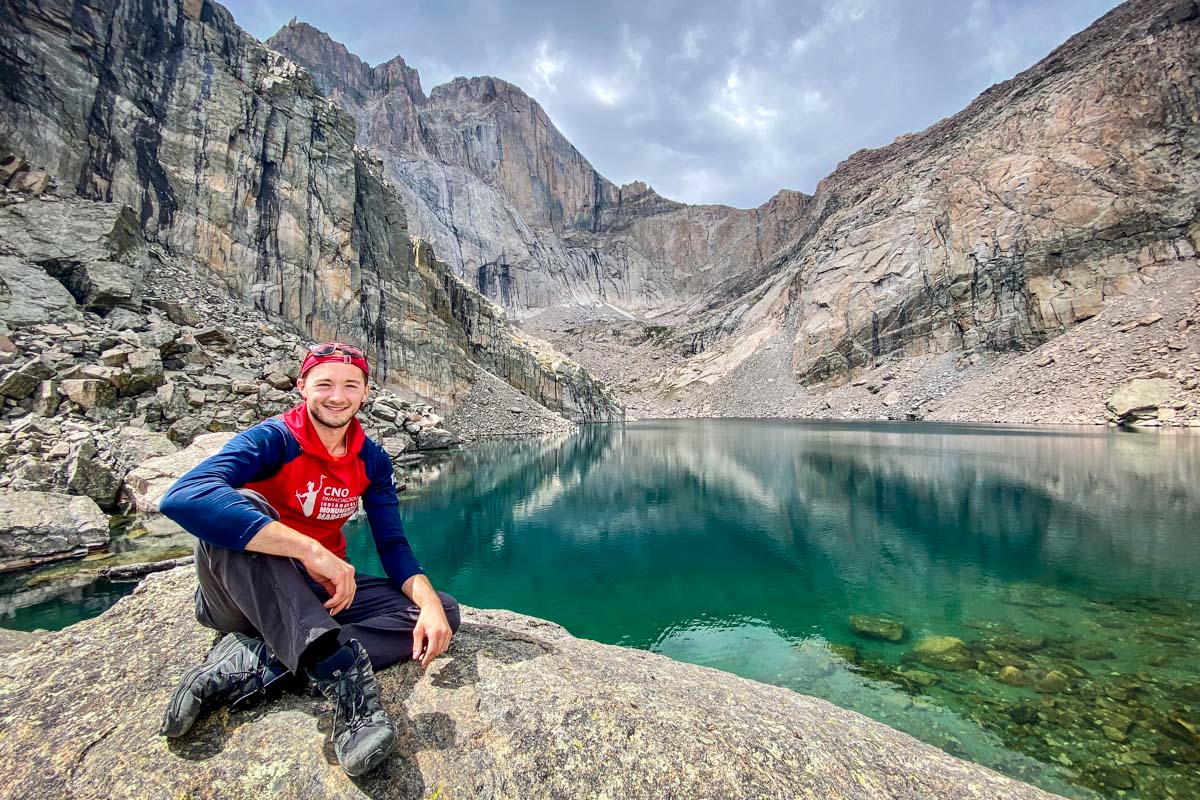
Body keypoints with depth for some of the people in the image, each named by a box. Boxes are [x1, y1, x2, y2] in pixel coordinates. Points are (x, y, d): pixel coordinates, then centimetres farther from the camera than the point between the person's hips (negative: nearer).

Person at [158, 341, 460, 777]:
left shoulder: (372, 460, -2)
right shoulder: (273, 439, -16)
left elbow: (393, 545, -4)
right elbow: (183, 497, -35)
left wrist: (428, 602, -24)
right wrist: (311, 550, -43)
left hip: (322, 596, 5)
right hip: (243, 595, -4)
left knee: (443, 612, -14)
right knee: (237, 509, -34)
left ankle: (253, 664, -26)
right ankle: (342, 673, -47)